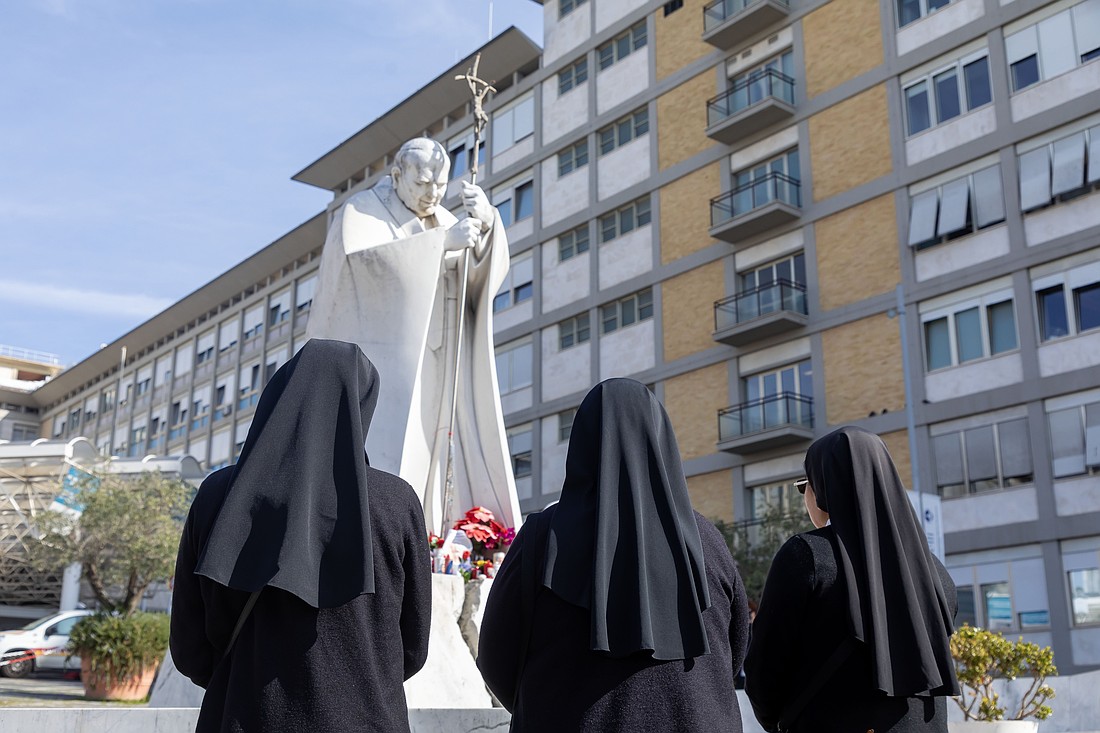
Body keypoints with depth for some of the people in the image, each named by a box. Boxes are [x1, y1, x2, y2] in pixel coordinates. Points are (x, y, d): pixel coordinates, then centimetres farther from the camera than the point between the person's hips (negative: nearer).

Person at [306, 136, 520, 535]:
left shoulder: (443, 221, 19)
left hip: (432, 371, 6)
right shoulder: (362, 211, 2)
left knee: (433, 465, -2)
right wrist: (441, 242, -22)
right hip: (379, 364, -6)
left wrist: (486, 223, -15)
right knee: (376, 467, -16)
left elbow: (488, 271, 5)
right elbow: (363, 260, -20)